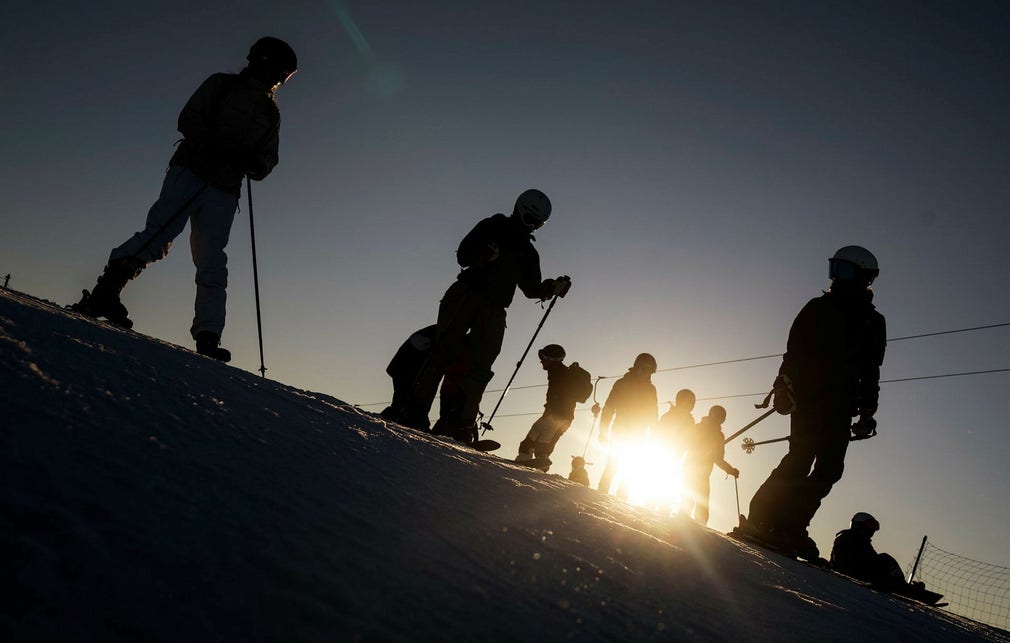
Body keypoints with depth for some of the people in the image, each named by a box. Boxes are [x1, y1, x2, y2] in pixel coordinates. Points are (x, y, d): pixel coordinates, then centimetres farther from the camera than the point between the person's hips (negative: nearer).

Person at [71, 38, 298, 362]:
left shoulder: (271, 113, 22)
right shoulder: (221, 85, 12)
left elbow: (268, 160, 17)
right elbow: (189, 119, 2)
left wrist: (254, 162, -7)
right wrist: (216, 147, -16)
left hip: (224, 190, 3)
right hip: (190, 173, -3)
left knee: (212, 265, -6)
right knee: (158, 234, -20)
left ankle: (207, 337, -11)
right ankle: (104, 292, -20)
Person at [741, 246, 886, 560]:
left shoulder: (873, 322, 19)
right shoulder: (819, 308, 8)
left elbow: (870, 373, 21)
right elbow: (794, 351, 0)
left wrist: (867, 411, 12)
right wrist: (786, 388, -13)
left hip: (841, 405, 5)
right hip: (809, 396, -4)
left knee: (830, 468, -8)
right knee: (801, 459, -19)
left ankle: (789, 526, -6)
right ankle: (760, 519, -16)